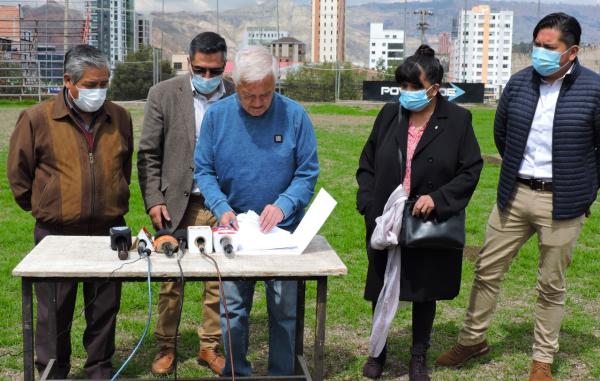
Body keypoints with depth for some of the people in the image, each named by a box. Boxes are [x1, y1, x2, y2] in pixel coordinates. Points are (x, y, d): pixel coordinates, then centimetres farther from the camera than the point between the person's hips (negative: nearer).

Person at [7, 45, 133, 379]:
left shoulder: (120, 118, 5)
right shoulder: (38, 119, -6)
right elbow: (18, 171, 4)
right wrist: (40, 207, 8)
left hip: (109, 230, 3)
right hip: (57, 233, -2)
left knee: (105, 307, 12)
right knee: (55, 310, 7)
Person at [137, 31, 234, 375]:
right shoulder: (164, 94, -1)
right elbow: (148, 154, 1)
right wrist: (153, 200, -6)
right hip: (176, 203, 0)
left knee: (219, 281, 7)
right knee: (170, 281, 7)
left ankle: (210, 346, 22)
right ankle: (166, 347, 22)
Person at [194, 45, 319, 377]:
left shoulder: (294, 115, -9)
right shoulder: (217, 115, -4)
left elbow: (308, 172, -5)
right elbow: (203, 171, 0)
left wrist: (283, 205, -21)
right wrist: (221, 208, -16)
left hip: (283, 230, -1)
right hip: (234, 227, 1)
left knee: (284, 311, 9)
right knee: (233, 311, 9)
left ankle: (282, 373, 25)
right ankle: (235, 373, 26)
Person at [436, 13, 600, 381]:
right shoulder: (519, 82, 2)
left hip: (561, 202, -4)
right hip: (515, 195, 4)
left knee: (551, 285, 9)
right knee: (487, 271, 11)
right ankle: (472, 340, 29)